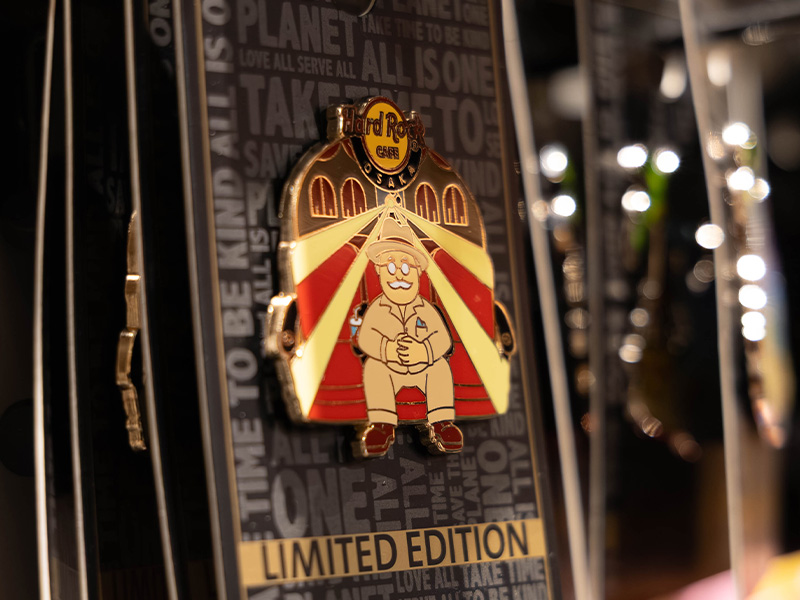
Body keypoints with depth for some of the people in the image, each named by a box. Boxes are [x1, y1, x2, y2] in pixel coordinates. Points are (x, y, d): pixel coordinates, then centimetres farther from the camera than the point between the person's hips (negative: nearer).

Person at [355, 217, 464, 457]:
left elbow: (443, 339, -10)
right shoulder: (377, 309, -3)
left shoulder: (426, 310, -1)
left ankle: (441, 423, -24)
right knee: (373, 365, -30)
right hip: (389, 371, -1)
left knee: (440, 366, -27)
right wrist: (386, 349, -35)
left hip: (423, 369, 1)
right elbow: (365, 337, -15)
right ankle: (381, 424, -31)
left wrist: (423, 352, -31)